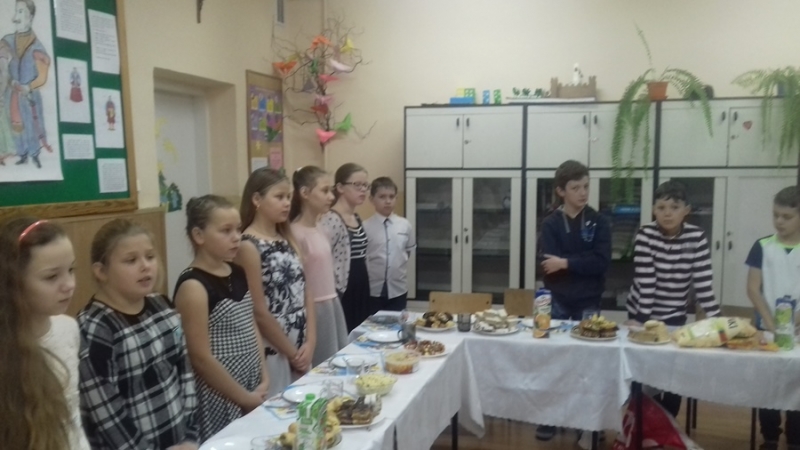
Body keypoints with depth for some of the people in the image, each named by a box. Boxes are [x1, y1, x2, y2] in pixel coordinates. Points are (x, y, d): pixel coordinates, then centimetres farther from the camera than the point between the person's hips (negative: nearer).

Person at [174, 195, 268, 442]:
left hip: (253, 391, 7)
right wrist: (244, 398, -11)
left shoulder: (238, 273, 5)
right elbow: (201, 357, -17)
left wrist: (264, 380, 3)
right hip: (219, 400, -7)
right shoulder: (193, 286, -17)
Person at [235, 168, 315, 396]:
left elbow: (305, 294, 7)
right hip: (272, 354, -7)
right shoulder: (248, 246, -14)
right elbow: (259, 312, -15)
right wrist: (292, 353, -9)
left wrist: (310, 343, -3)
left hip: (301, 351, 7)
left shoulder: (287, 239, 9)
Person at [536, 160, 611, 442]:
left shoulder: (598, 223, 0)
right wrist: (582, 263, -18)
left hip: (589, 301, 0)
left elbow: (602, 261, -13)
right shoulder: (550, 224, -1)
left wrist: (566, 263, -19)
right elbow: (549, 263, -14)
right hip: (557, 300, 0)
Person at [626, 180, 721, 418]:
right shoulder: (645, 235, -16)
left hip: (675, 317, 2)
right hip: (642, 312, -1)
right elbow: (645, 282, -19)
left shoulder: (697, 237, -10)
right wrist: (642, 321, -22)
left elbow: (704, 282, -10)